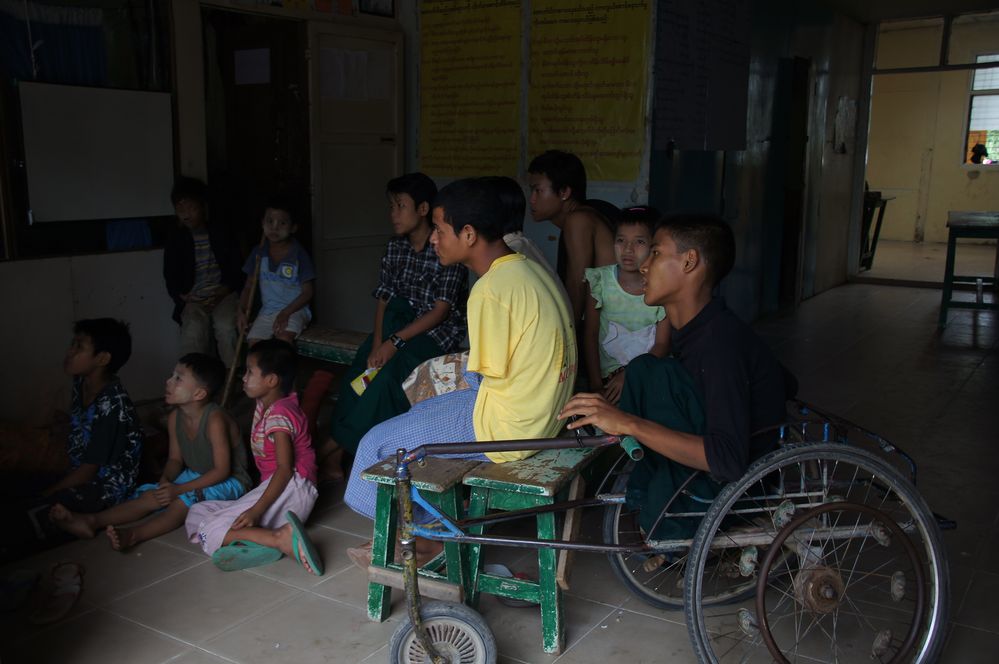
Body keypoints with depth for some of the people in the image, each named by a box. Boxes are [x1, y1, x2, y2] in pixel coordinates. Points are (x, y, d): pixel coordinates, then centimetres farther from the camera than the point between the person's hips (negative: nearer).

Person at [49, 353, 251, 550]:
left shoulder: (214, 420, -26)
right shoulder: (175, 418, -2)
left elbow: (222, 470, -25)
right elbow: (175, 459, 6)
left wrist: (179, 489, -27)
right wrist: (166, 479, -18)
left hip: (228, 482, -7)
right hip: (193, 476, 7)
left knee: (186, 500, -34)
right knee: (153, 496, -12)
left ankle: (134, 535, -45)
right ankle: (92, 521, -21)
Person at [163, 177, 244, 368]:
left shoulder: (221, 233, 6)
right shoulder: (176, 238, 9)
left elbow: (236, 270, 5)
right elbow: (170, 277, 11)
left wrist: (223, 292, -11)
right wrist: (184, 297, -7)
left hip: (223, 294, -1)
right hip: (192, 299, 1)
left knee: (225, 327, -30)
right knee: (193, 330, -30)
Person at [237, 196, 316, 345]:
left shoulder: (298, 254, -7)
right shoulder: (259, 253, 5)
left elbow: (307, 291, -7)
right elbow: (249, 287, 10)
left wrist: (286, 312, -19)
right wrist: (242, 311, -7)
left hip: (294, 309, -4)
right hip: (267, 311, 4)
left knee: (283, 337, -32)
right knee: (253, 342, -20)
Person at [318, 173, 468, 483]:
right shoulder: (395, 248, 7)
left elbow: (441, 310, -17)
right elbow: (383, 300, 4)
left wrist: (394, 341, -22)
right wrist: (378, 343, -14)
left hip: (439, 330, -5)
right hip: (401, 322, 6)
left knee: (389, 370, -29)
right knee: (360, 368, -21)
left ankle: (333, 446, -18)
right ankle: (334, 457, -21)